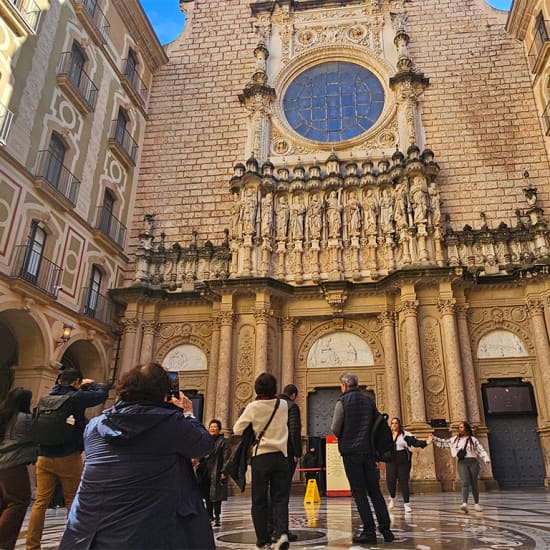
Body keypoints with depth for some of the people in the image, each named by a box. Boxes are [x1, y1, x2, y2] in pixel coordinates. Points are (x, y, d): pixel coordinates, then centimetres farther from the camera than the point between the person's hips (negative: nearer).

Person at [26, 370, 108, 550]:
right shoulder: (75, 397, -11)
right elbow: (102, 393, -7)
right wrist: (90, 384, 11)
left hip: (44, 457, 5)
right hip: (68, 457, -5)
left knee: (40, 502, 6)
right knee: (72, 501, 8)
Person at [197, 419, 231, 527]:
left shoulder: (223, 441, -2)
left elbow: (226, 457, -6)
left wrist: (223, 472, -13)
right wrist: (203, 456, -1)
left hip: (216, 472, -5)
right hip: (205, 472, 5)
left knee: (216, 495, -6)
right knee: (207, 495, 10)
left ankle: (217, 517, 1)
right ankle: (210, 515, 22)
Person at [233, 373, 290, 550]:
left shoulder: (253, 407, -7)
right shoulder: (283, 405, 2)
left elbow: (237, 430, -3)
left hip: (261, 457, -2)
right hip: (281, 456, 2)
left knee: (259, 500, 9)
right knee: (280, 498, 5)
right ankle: (282, 532, -14)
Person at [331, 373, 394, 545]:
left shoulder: (342, 402, -6)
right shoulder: (369, 400, 9)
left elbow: (335, 429, -6)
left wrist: (342, 436, 14)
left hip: (351, 451, -5)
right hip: (368, 450, 5)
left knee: (359, 492, 0)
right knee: (374, 490, 11)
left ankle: (369, 531, -2)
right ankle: (385, 529, 10)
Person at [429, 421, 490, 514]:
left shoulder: (473, 440, 6)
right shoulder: (455, 439, 14)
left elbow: (481, 450, -1)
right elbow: (443, 443, 17)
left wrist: (486, 458, -17)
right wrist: (434, 439, 8)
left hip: (473, 462, -1)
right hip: (462, 463, 1)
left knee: (474, 484, 5)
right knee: (465, 483, -15)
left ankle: (476, 504, 21)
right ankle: (464, 504, -27)